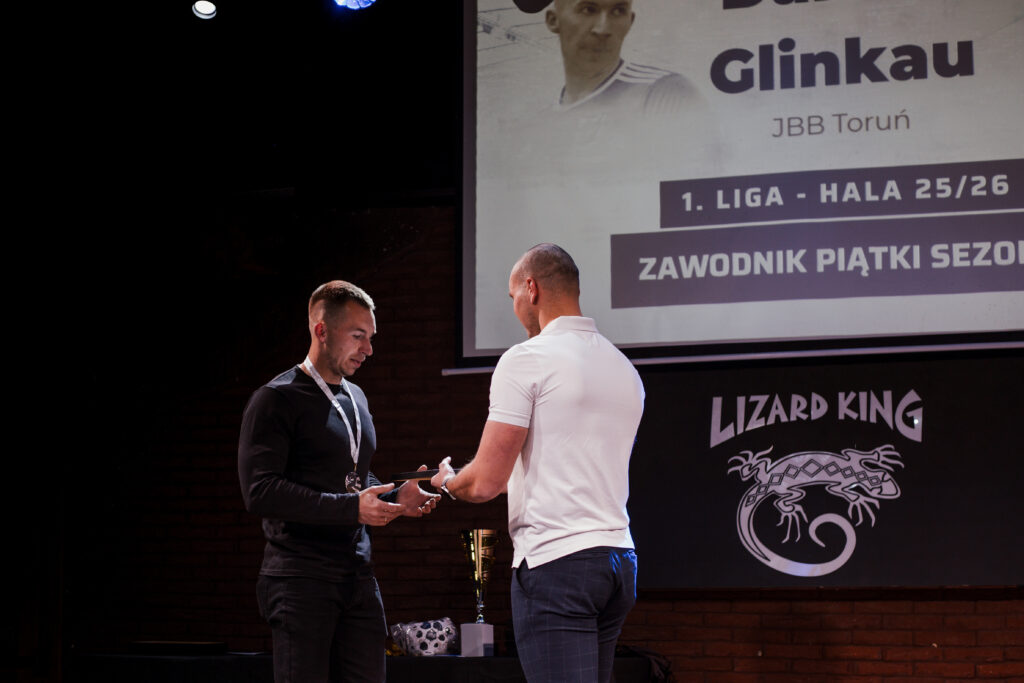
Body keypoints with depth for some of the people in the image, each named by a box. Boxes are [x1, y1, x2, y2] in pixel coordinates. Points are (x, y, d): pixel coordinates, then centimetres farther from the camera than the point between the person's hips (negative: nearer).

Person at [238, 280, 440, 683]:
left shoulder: (355, 398, 20)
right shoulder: (277, 400, -6)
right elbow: (261, 493, -16)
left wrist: (395, 498, 8)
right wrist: (352, 508, -20)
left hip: (357, 574, 7)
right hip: (300, 576, -7)